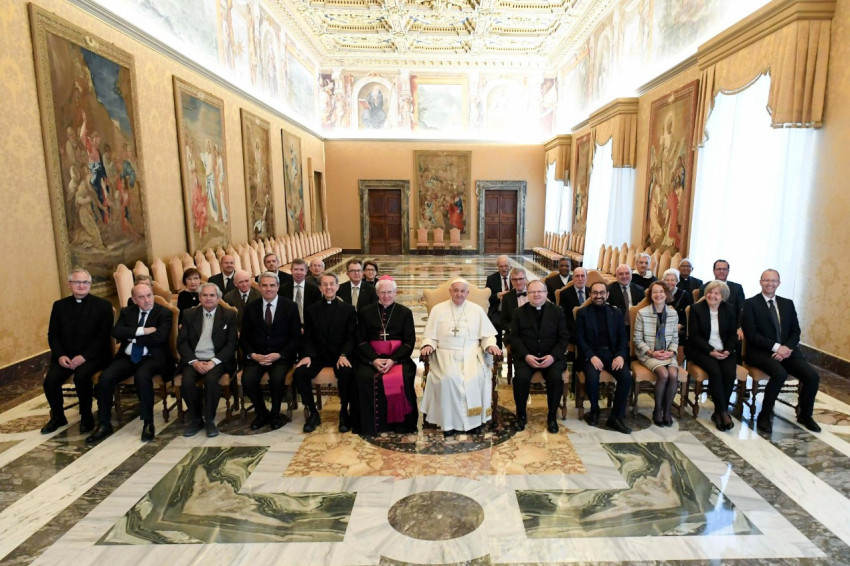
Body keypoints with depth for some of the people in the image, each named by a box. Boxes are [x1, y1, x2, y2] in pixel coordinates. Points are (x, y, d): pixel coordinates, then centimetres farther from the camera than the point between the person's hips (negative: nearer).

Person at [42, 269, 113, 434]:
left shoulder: (103, 305, -2)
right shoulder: (59, 305, 10)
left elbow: (104, 336, -7)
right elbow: (52, 335, 9)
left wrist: (84, 356, -18)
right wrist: (60, 355, -9)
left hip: (93, 355, -4)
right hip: (65, 355, 4)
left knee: (81, 376, -31)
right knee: (50, 381, -20)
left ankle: (86, 417, -7)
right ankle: (57, 416, 9)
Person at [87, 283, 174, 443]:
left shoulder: (164, 313, -2)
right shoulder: (127, 312, 13)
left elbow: (159, 337, -17)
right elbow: (116, 332, -5)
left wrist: (132, 337, -6)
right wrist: (141, 331, -17)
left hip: (151, 358, -5)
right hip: (127, 357, 5)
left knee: (141, 376, -35)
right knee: (105, 378, -20)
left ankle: (148, 423, -20)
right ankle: (104, 424, -4)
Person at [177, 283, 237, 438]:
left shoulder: (229, 315, 4)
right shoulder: (189, 314, 9)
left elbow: (231, 344, -2)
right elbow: (181, 342, 4)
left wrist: (213, 362, -15)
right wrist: (194, 362, -12)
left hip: (217, 360, -2)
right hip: (194, 360, 2)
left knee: (211, 380, -32)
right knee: (187, 381, -27)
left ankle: (210, 420, -11)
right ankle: (195, 419, -4)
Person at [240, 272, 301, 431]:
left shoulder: (290, 306, -1)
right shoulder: (250, 308, 6)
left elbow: (296, 337, -2)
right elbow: (244, 337, 9)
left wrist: (279, 355, -14)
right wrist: (253, 355, -10)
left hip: (282, 356, -2)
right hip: (256, 355, 2)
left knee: (277, 378, -31)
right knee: (247, 380, -25)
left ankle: (275, 414, -1)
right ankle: (261, 413, 4)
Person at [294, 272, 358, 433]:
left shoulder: (348, 309, 5)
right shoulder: (310, 310, 10)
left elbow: (351, 337, -1)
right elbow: (308, 337, 6)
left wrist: (343, 355, -19)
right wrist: (307, 355, -14)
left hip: (340, 354, -2)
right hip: (317, 354, 2)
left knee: (347, 372, -33)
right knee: (299, 373, -26)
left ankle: (344, 412, -9)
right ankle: (313, 413, -6)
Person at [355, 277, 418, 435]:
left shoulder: (405, 312, 9)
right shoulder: (365, 312, 11)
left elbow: (409, 341, 2)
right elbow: (361, 340, 4)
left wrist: (393, 360, -13)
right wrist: (374, 359, -13)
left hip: (398, 357, 0)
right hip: (372, 357, 1)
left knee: (404, 377, -29)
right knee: (364, 377, -28)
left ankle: (402, 423, -11)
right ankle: (371, 424, -12)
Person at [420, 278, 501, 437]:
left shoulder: (477, 310, 11)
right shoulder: (438, 309, 9)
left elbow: (487, 335, 10)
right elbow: (430, 336, 7)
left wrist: (491, 345, -11)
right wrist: (428, 346, -14)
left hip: (471, 354, 1)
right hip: (446, 354, -1)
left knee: (476, 377, -29)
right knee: (449, 378, -30)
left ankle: (474, 419, -11)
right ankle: (449, 421, -16)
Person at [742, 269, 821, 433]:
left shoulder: (788, 304, 16)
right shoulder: (750, 303, -1)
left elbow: (796, 331, 10)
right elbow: (752, 334, -9)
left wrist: (786, 348, -9)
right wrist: (776, 347, -17)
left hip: (787, 350, 5)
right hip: (761, 352, -5)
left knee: (813, 376, -16)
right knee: (780, 373, -32)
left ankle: (804, 415, 10)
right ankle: (765, 416, -14)